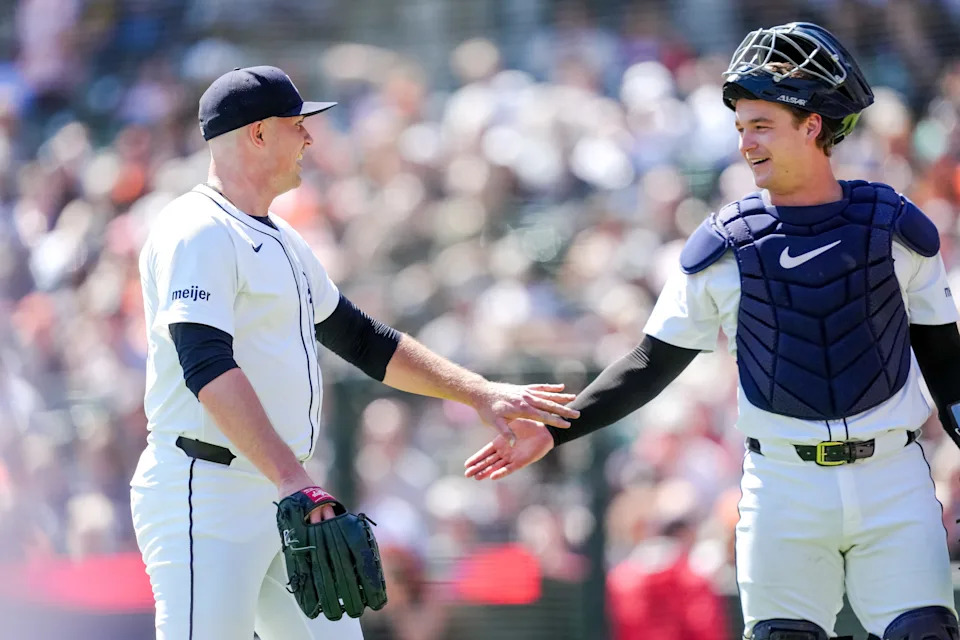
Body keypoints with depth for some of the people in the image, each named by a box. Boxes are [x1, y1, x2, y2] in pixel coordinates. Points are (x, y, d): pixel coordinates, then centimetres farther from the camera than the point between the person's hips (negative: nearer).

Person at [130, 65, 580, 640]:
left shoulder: (282, 241, 20)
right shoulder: (198, 232, -12)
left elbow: (363, 341, 28)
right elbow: (207, 366, -26)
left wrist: (481, 394, 21)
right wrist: (292, 479, -36)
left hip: (280, 495, 10)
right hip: (206, 499, -10)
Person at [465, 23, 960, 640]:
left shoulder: (896, 228, 2)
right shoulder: (723, 248, 1)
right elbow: (653, 363, 5)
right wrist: (555, 429, -5)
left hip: (894, 481, 0)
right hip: (785, 490, 0)